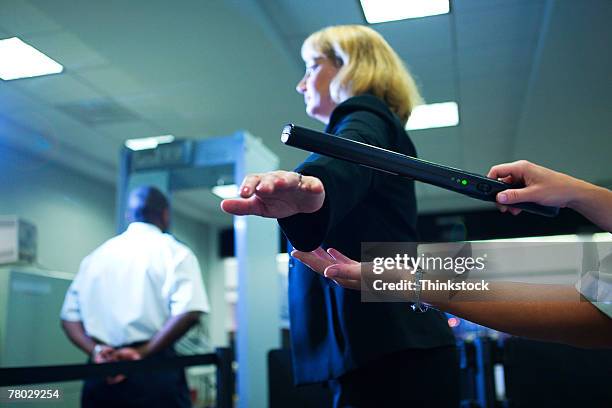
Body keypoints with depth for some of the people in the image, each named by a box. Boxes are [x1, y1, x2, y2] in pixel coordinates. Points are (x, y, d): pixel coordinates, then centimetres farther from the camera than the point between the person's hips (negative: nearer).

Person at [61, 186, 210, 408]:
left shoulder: (96, 256, 15)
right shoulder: (175, 252, -1)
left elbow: (69, 316, 10)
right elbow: (188, 313, -16)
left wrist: (95, 350, -3)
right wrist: (143, 352, -11)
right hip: (155, 373, -5)